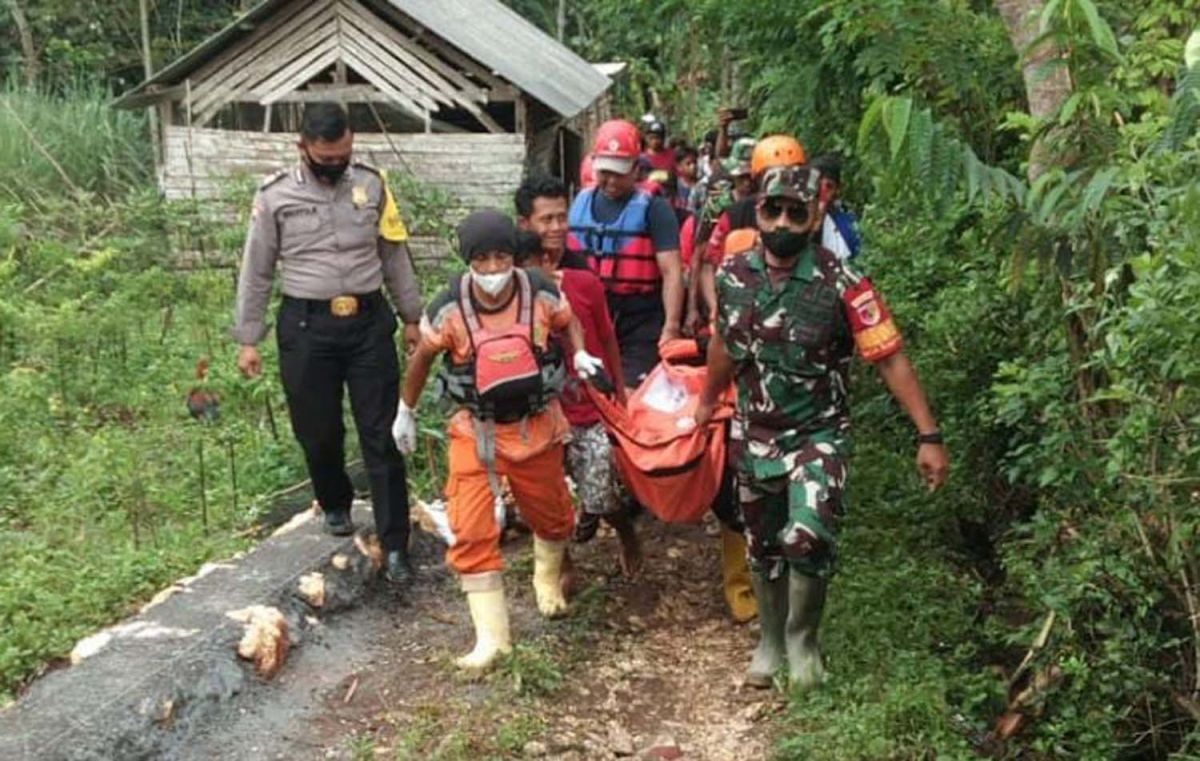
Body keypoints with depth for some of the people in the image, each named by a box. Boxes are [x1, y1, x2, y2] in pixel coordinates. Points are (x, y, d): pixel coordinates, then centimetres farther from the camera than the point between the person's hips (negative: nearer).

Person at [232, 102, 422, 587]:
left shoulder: (371, 185, 4)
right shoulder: (275, 196, -2)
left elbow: (395, 256, 12)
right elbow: (256, 273, 3)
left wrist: (411, 316, 13)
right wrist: (247, 339, 2)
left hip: (369, 321, 1)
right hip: (306, 326, -1)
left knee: (382, 436, 0)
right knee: (318, 432, 11)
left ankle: (395, 545, 4)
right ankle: (335, 504, 41)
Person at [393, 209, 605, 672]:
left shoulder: (540, 294, -16)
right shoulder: (449, 309, -19)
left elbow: (567, 322, 8)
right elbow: (422, 356, 0)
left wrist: (580, 355, -10)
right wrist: (405, 410, 9)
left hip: (537, 426, 2)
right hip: (476, 431, -1)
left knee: (551, 514, 19)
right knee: (470, 533, -11)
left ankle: (548, 579, 53)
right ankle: (491, 637, 0)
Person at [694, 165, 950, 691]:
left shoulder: (841, 284, -18)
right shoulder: (732, 275, -4)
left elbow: (890, 358, -17)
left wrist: (928, 437, -20)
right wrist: (706, 403, 26)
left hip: (818, 434, -4)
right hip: (754, 435, 4)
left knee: (807, 538, -22)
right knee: (762, 547, 15)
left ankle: (803, 637, 6)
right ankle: (771, 642, 38)